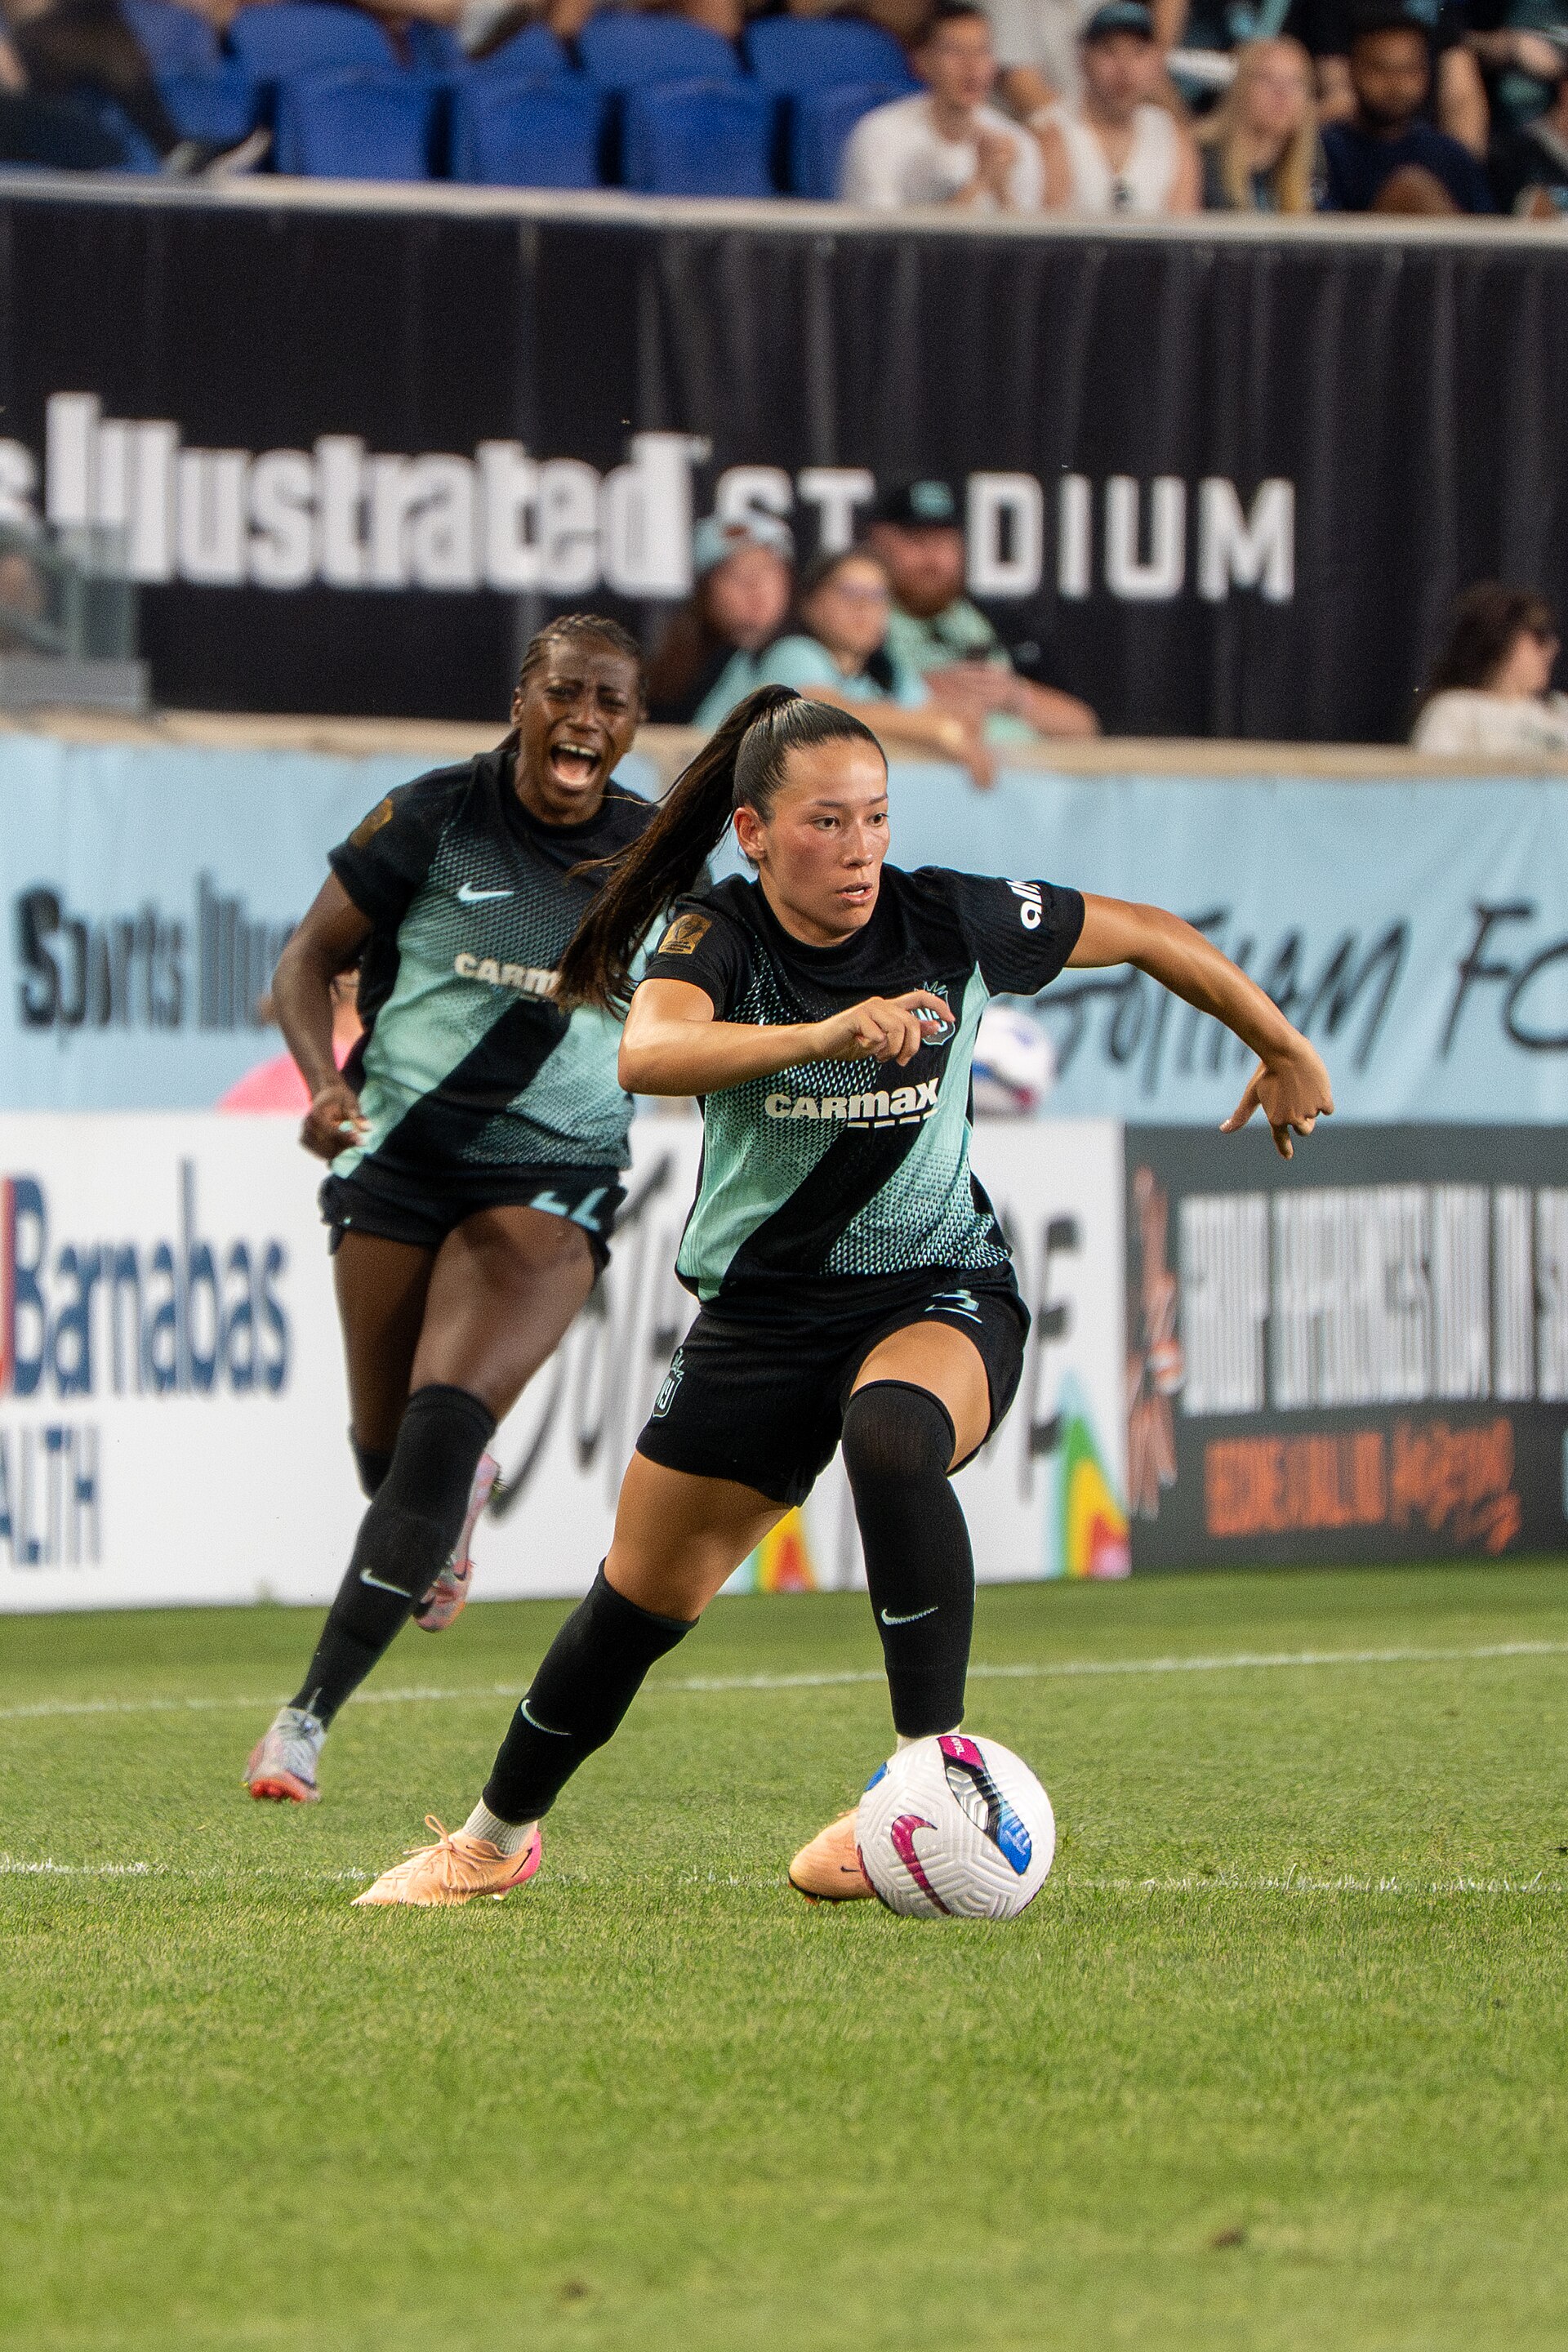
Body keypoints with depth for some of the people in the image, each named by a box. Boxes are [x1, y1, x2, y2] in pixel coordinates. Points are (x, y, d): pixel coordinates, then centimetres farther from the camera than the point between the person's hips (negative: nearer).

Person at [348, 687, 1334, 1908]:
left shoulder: (952, 922, -13)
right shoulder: (713, 934, -15)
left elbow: (1148, 934, 2)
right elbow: (650, 1051, -39)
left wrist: (1283, 1049, 14)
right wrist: (822, 1035, -54)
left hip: (940, 1295, -2)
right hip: (765, 1307, 2)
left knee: (892, 1437, -38)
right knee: (641, 1597, 9)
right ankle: (499, 1836, 34)